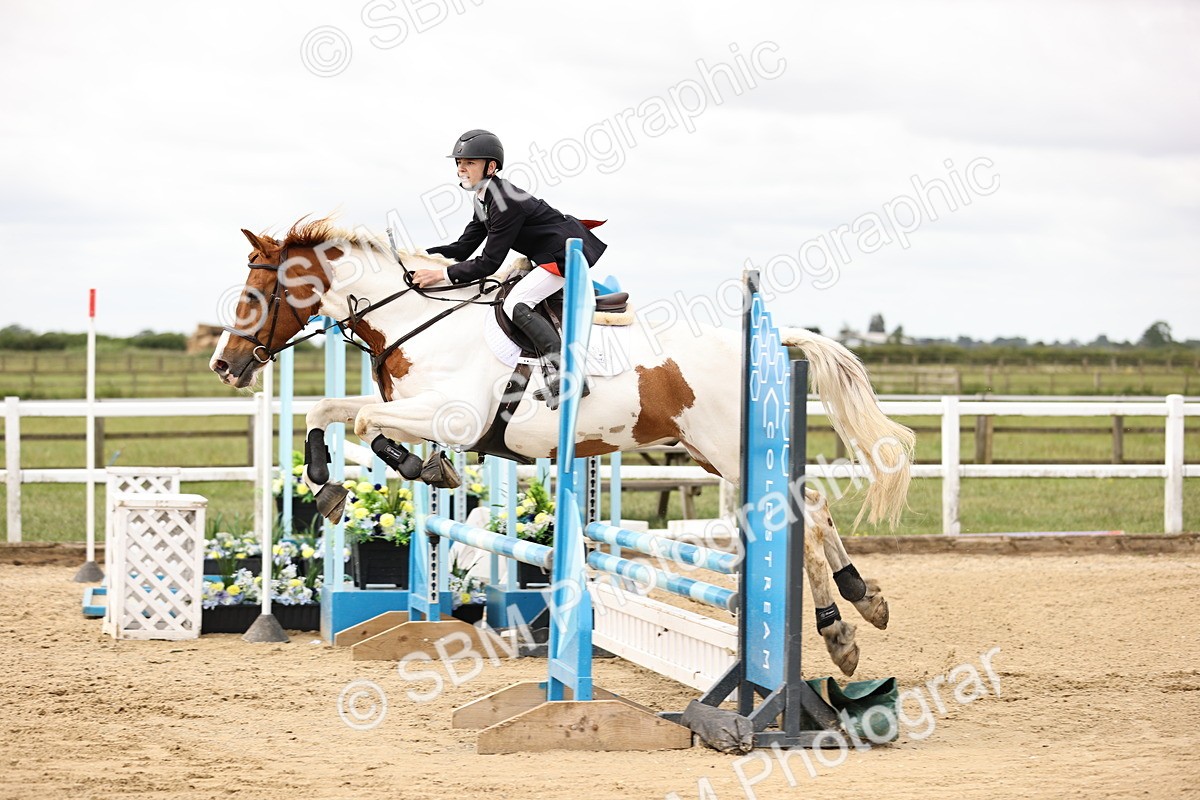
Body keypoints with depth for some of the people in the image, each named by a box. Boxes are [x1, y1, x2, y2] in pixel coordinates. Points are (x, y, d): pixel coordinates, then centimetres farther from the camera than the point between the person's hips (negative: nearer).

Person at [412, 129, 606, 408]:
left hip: (567, 254, -11)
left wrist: (442, 275, -25)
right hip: (548, 254, 11)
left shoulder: (506, 202, -24)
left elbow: (489, 263, -25)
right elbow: (463, 249, 9)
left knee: (516, 304, -21)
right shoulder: (482, 200, 7)